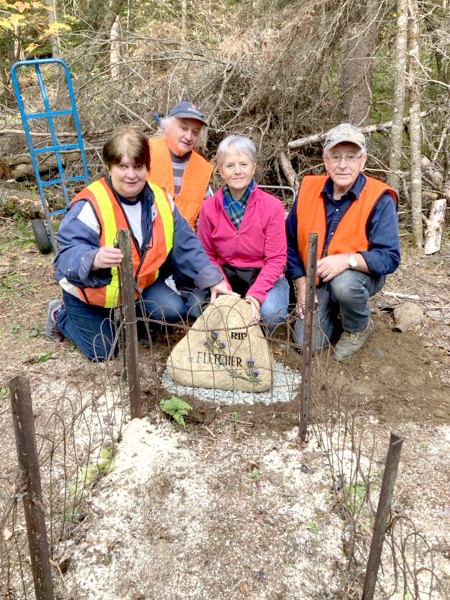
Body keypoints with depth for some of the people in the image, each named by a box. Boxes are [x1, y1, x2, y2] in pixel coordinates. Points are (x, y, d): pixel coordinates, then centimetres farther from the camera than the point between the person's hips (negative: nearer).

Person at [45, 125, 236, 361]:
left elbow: (186, 245, -6)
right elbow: (68, 252, -35)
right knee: (103, 352, 3)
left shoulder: (159, 199, -10)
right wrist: (95, 259, -58)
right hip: (91, 290, -4)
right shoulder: (90, 205, -29)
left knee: (174, 311, -12)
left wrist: (212, 279, -14)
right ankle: (61, 315, 30)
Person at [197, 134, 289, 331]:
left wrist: (255, 295, -27)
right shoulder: (209, 207, -5)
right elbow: (208, 256, 1)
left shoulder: (272, 206, -12)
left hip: (264, 276, -2)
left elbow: (276, 259, -12)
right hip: (226, 276, 2)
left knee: (271, 312, -31)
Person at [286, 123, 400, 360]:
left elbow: (389, 257, -23)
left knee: (344, 284, -38)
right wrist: (302, 287, -4)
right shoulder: (309, 188, -7)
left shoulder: (379, 199, -18)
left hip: (360, 275, -2)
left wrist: (347, 260, -38)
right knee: (307, 343, -10)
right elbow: (291, 242, 1)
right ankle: (335, 312, 24)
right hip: (316, 280, 3)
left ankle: (359, 328, -3)